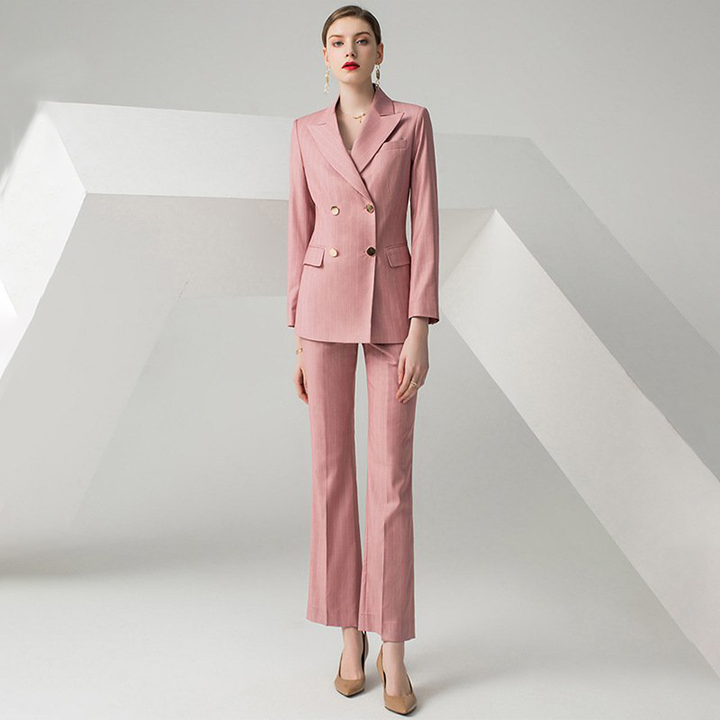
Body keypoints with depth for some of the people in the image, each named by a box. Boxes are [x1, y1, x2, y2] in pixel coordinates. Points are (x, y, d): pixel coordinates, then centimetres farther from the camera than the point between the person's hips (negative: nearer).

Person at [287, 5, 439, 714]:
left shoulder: (413, 121, 3)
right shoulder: (307, 132, 10)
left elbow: (425, 226, -3)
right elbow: (300, 233, 9)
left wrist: (420, 331, -11)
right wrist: (297, 338, 5)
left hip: (391, 305, -2)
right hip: (324, 306, 2)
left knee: (391, 478, -3)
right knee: (331, 470, 3)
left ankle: (393, 650, 9)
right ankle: (350, 636, 18)